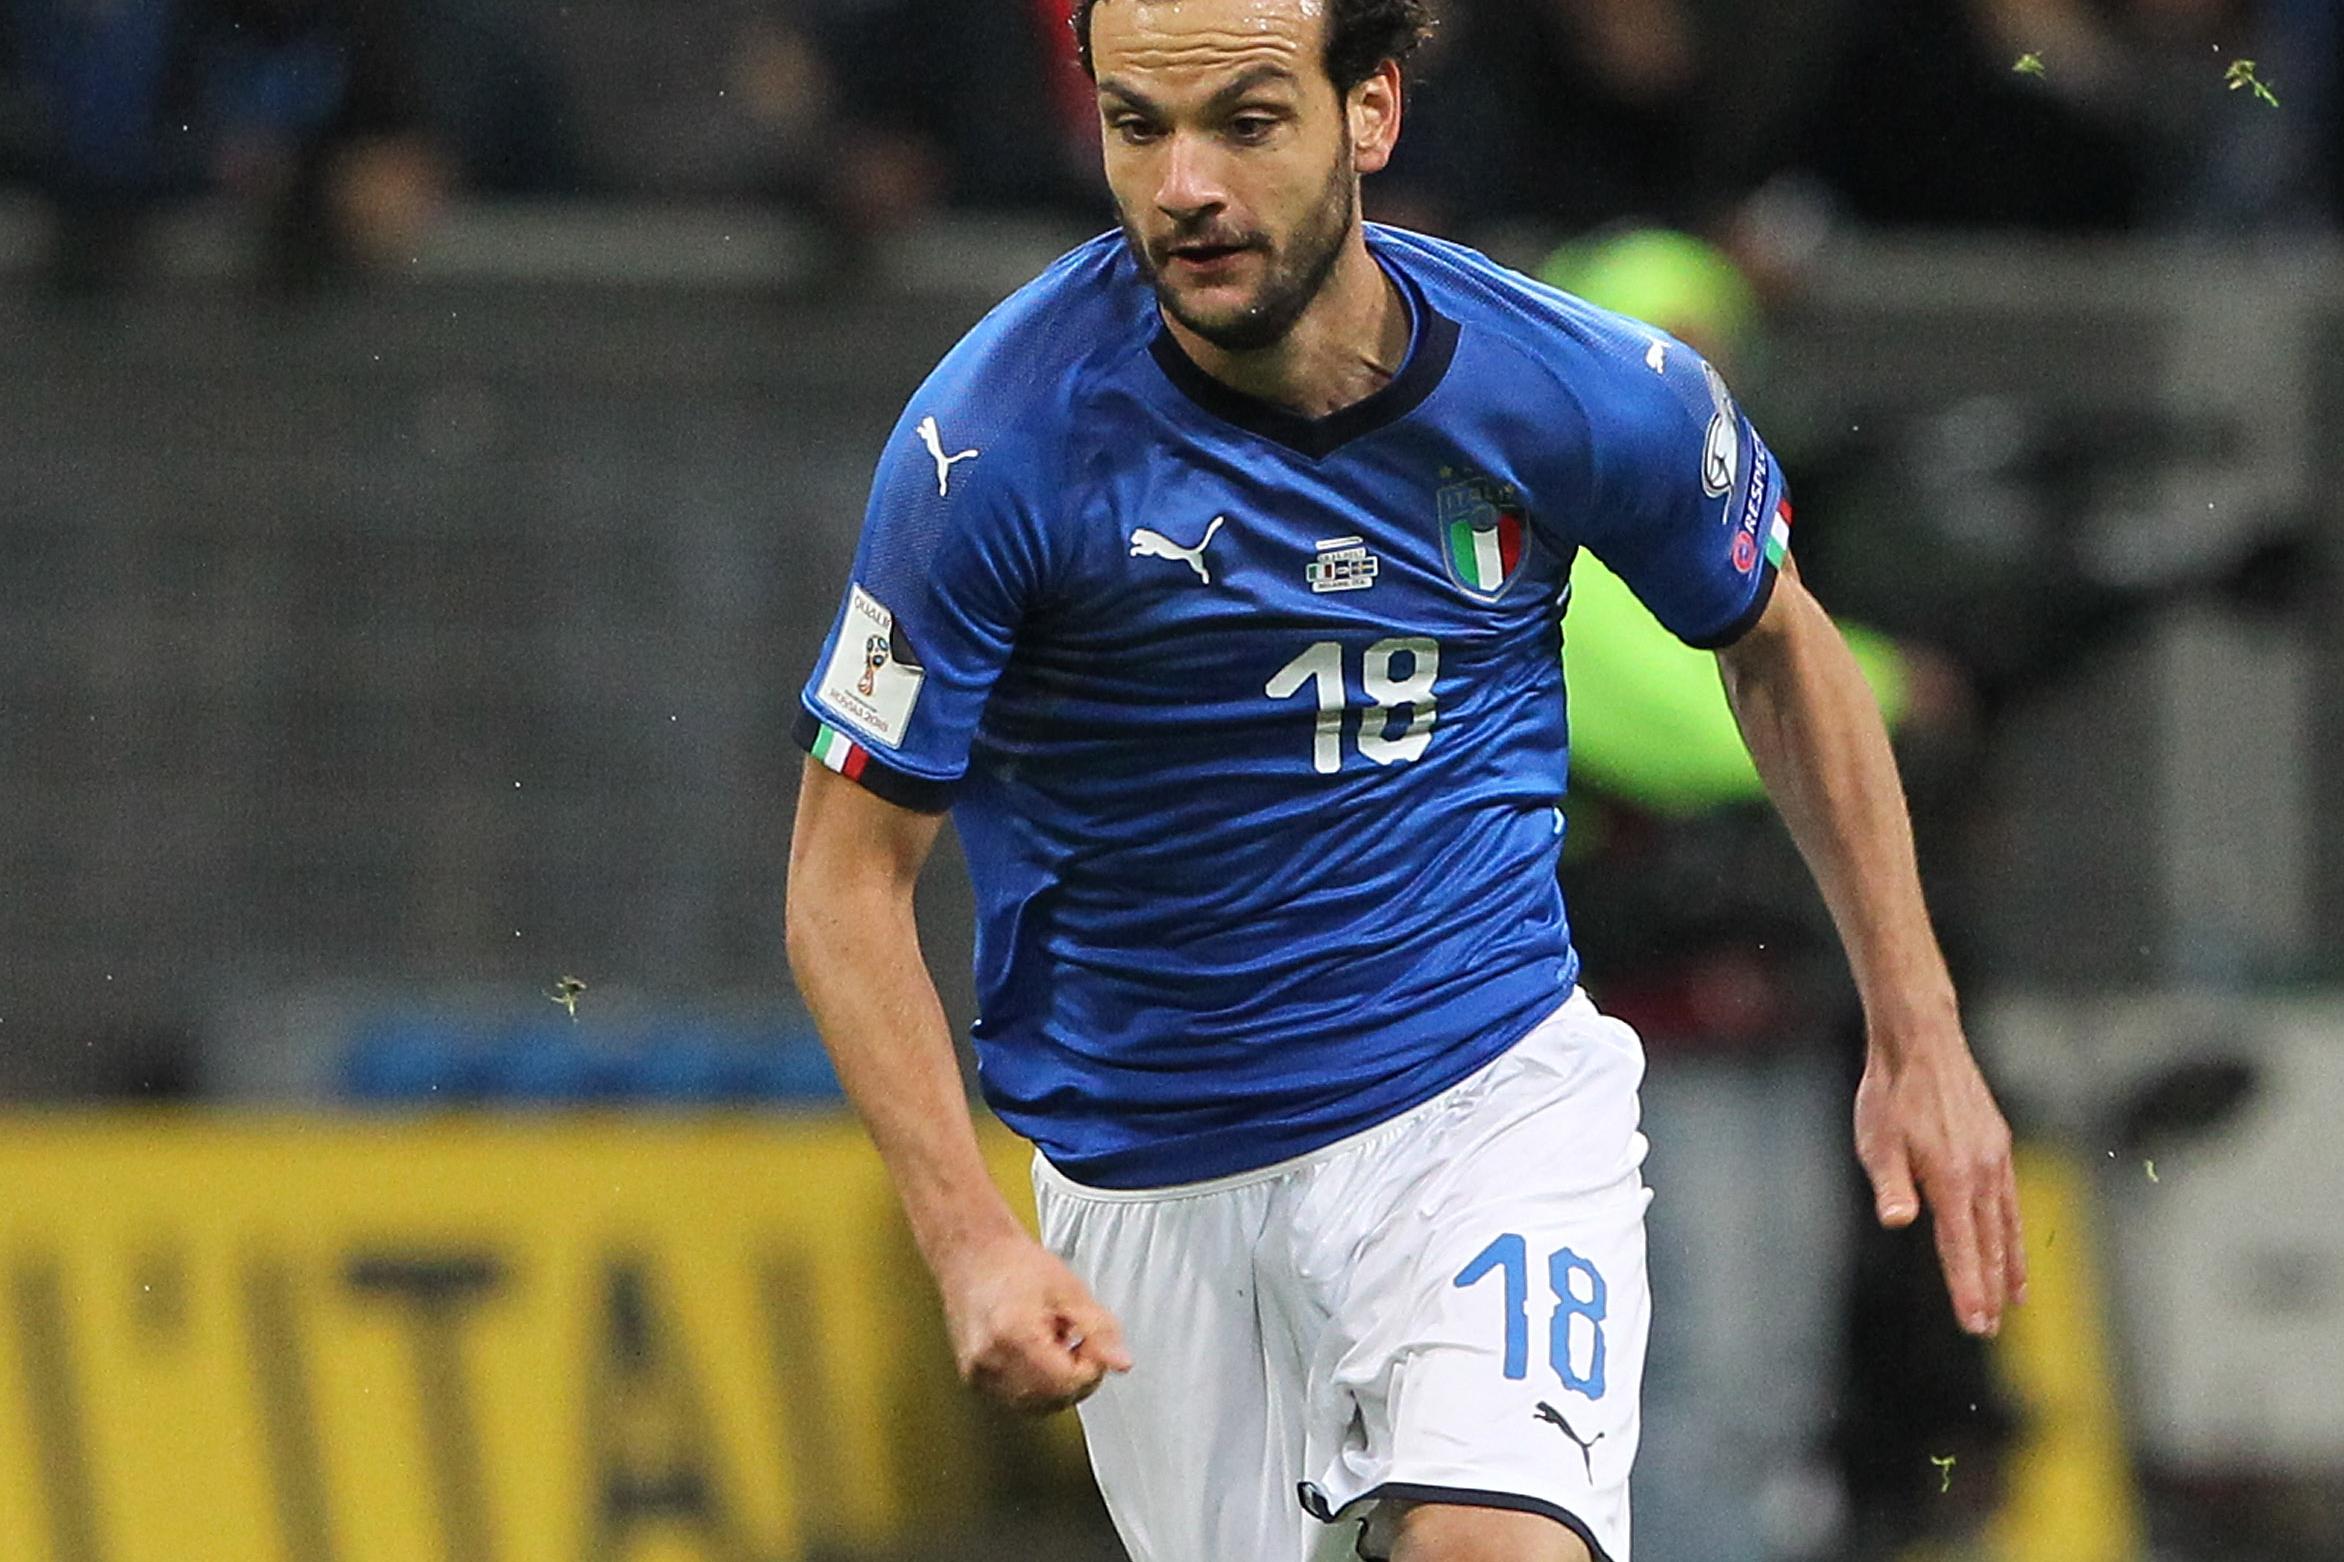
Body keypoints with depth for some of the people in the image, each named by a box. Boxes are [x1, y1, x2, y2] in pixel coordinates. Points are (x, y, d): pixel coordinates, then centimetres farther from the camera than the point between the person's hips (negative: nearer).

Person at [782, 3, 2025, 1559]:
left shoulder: (1590, 393, -11)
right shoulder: (997, 438, -17)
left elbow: (1779, 647, 10)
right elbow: (848, 876, -10)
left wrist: (1921, 1039, 8)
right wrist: (971, 1238, -21)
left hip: (1494, 1096, -1)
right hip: (1149, 1181, 1)